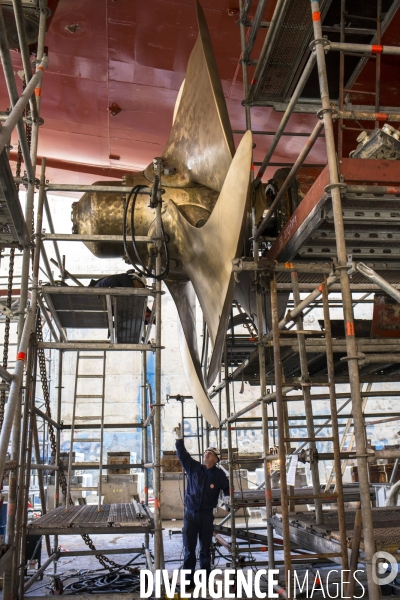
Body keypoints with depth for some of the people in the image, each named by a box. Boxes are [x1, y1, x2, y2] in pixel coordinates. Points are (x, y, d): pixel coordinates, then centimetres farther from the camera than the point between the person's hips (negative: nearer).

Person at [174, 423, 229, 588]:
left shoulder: (219, 475, 0)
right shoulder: (193, 467, 2)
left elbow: (228, 490, 4)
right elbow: (183, 455, -6)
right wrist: (180, 439, -20)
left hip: (207, 515, 0)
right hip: (190, 514, 0)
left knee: (205, 549, 9)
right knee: (189, 550, 1)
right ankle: (188, 580, 7)